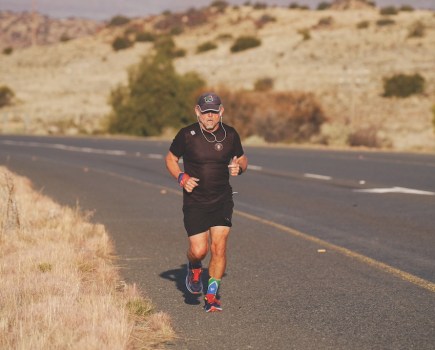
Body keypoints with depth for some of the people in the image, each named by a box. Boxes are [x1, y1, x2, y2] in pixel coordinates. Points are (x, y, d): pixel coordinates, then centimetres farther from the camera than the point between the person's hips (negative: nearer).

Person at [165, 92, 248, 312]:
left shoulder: (230, 135, 0)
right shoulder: (187, 135, -7)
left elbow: (242, 159, 15)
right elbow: (170, 158, 7)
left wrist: (239, 168, -9)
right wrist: (181, 177, -10)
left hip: (222, 201, 1)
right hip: (194, 202, -1)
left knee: (219, 248, -8)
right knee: (199, 250, -8)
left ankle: (212, 296, 4)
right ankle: (194, 269, 29)